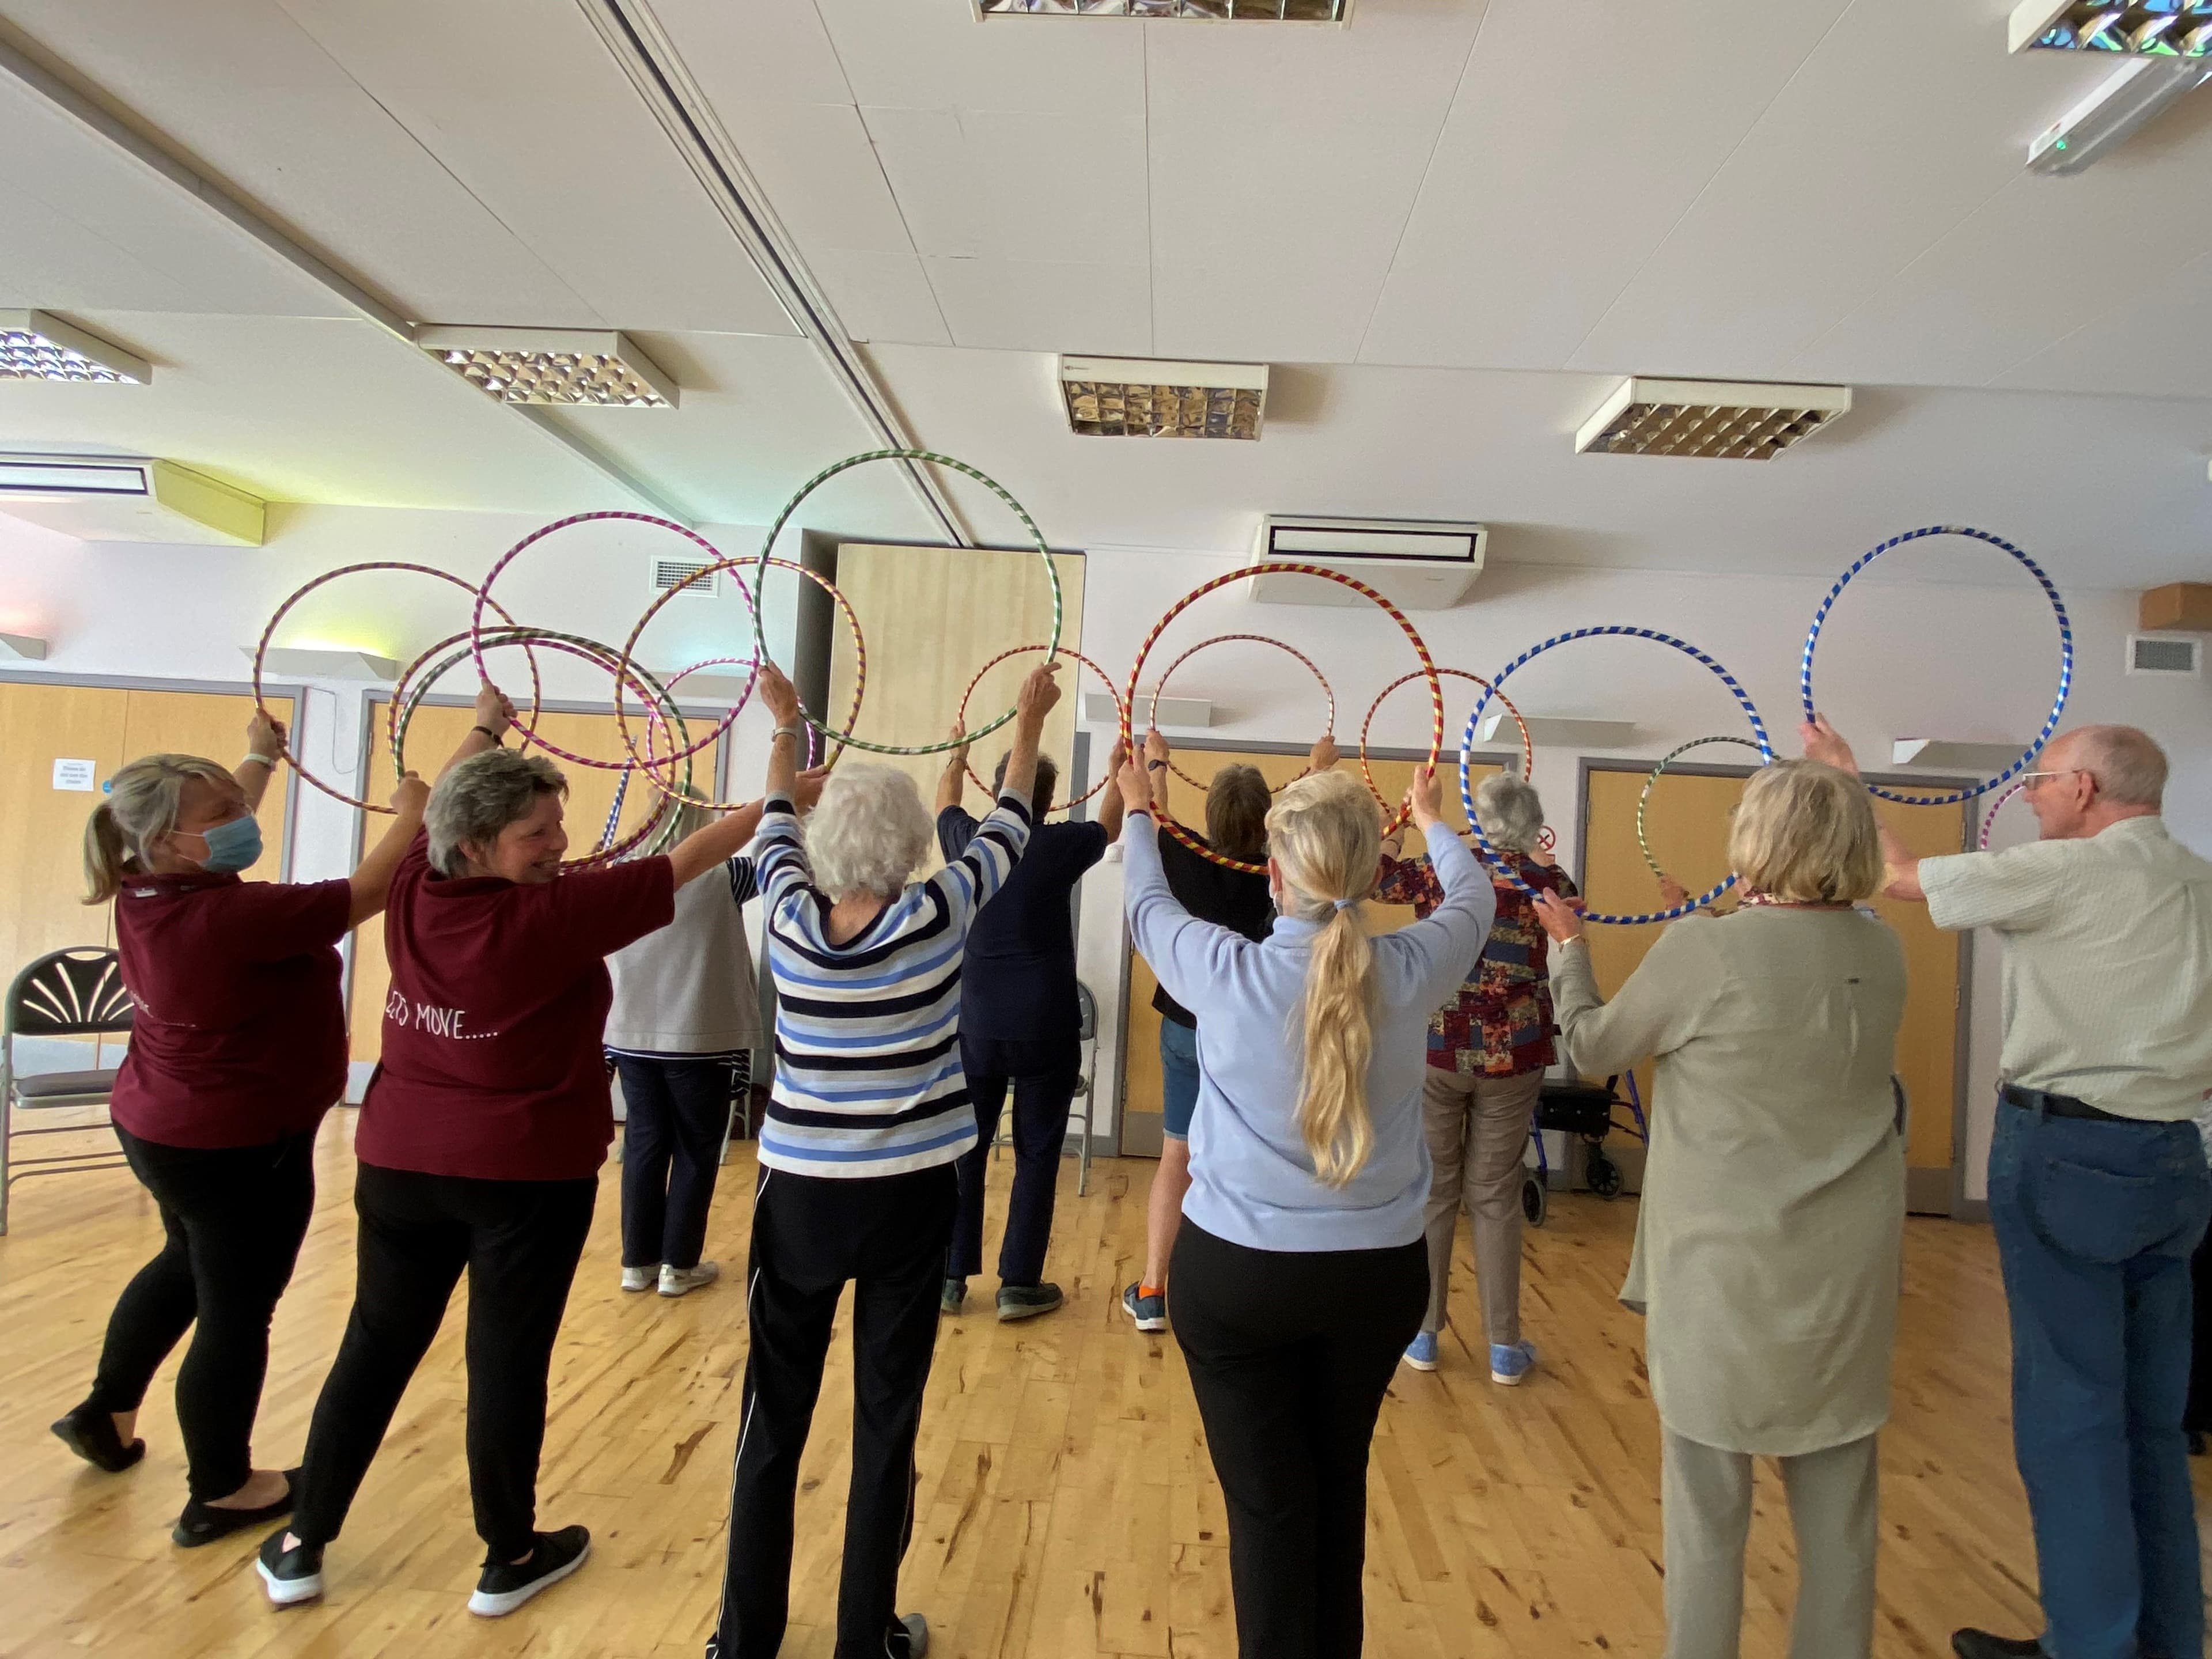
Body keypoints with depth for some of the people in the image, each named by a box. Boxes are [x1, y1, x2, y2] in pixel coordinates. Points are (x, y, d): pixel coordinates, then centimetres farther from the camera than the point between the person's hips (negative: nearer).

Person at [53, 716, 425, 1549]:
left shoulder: (149, 887, -7)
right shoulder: (232, 915, -33)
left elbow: (230, 811, 12)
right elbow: (369, 891, -27)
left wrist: (261, 755, 28)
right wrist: (410, 814, -11)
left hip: (162, 1127, 9)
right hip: (240, 1149, -9)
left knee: (188, 1263, 33)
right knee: (237, 1314, 9)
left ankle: (105, 1412, 50)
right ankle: (220, 1493, 26)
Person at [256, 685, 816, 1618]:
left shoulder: (414, 891, -6)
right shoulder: (551, 916, -22)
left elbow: (438, 801, 15)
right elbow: (686, 861, -17)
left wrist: (486, 727, 31)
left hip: (401, 1161, 6)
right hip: (527, 1175, -5)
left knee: (377, 1346, 19)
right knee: (508, 1362, 8)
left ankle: (299, 1548, 32)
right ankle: (510, 1561, 25)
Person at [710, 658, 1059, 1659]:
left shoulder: (792, 919, -8)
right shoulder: (935, 920, -14)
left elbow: (776, 828, 12)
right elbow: (1005, 830, 1)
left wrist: (785, 728, 27)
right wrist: (1030, 722, 15)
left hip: (800, 1191, 2)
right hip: (908, 1196, -2)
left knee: (774, 1411, 14)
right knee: (887, 1419, 10)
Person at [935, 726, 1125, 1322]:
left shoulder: (968, 841, -2)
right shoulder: (1060, 845, -9)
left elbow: (946, 804, 23)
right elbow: (1110, 826, 13)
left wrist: (958, 755, 40)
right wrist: (1116, 773, 30)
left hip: (977, 1024, 3)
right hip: (1044, 1028, -3)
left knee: (965, 1149, 12)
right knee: (1037, 1156, 7)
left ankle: (949, 1276, 19)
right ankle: (1019, 1284, 12)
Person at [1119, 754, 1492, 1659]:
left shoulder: (1224, 971, -17)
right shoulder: (1410, 973, -13)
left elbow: (1147, 905, 5)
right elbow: (1472, 899, 11)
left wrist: (1138, 816, 25)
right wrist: (1432, 819, 31)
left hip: (1235, 1272, -3)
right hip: (1379, 1273, 3)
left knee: (1267, 1502, 10)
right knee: (1341, 1484, 24)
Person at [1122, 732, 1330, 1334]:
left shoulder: (1182, 858, -11)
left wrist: (1156, 763, 28)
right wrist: (1320, 771, 23)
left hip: (1186, 1030, 2)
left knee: (1176, 1159, 12)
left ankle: (1151, 1292, 19)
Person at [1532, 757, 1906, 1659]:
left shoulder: (1704, 950, -18)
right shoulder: (1883, 953, -1)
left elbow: (1592, 1048, -4)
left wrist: (1569, 948, 12)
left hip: (1726, 1263, -5)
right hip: (1848, 1263, 5)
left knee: (1707, 1502, 10)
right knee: (1838, 1502, 18)